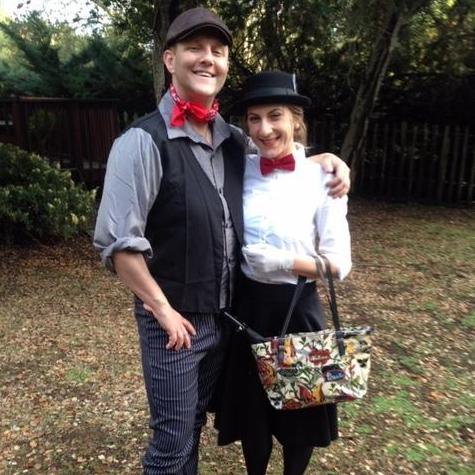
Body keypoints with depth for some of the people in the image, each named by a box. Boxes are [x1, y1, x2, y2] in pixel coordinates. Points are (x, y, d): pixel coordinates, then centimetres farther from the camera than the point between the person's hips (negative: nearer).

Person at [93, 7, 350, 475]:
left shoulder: (234, 140, 3)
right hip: (174, 319, -5)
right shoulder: (143, 141, -17)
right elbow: (117, 243, -18)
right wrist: (163, 309, -14)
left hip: (225, 315, 6)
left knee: (195, 425, 24)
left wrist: (326, 160, 2)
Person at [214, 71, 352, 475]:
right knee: (251, 408, 19)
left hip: (297, 309, -2)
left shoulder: (321, 178, -11)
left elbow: (339, 263, -10)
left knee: (299, 410, 17)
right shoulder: (240, 169, -3)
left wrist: (284, 262, -19)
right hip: (246, 306, 2)